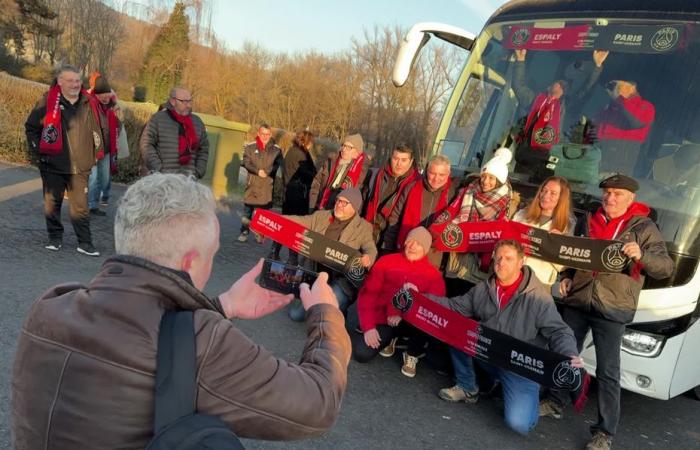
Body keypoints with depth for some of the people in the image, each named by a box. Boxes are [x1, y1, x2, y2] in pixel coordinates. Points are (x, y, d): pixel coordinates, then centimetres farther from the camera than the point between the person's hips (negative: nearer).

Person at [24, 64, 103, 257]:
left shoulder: (89, 103, 4)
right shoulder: (48, 101, -2)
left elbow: (95, 129, 16)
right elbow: (31, 126, 7)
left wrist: (96, 151, 10)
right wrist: (37, 151, 1)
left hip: (79, 166, 0)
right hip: (52, 164, 0)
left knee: (80, 205, -1)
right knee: (52, 203, 10)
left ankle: (85, 243, 5)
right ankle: (55, 238, 25)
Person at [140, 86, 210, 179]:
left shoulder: (197, 122, 15)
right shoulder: (158, 119, 4)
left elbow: (204, 149, 21)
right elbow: (146, 145, 0)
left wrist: (198, 172, 10)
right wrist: (159, 169, -7)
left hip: (188, 178, 3)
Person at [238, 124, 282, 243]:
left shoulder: (276, 149, 4)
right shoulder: (250, 147, 5)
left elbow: (278, 166, -1)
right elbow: (246, 162, -2)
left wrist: (266, 172, -17)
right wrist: (257, 171, -17)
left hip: (268, 185, 0)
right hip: (252, 184, 1)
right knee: (247, 210, 5)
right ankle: (244, 232, 16)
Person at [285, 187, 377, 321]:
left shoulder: (363, 227, -1)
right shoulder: (320, 216, 9)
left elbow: (370, 248, -9)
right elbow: (299, 221, 5)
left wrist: (368, 257, -34)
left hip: (341, 278, -4)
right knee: (295, 314, -1)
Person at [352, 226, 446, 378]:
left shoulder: (433, 274, -1)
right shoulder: (386, 261, 2)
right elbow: (368, 293, -3)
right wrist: (368, 326, -13)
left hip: (410, 322, -1)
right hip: (383, 319, 1)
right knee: (361, 354, -20)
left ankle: (412, 355, -2)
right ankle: (389, 338, 16)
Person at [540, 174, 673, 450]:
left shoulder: (643, 228, -2)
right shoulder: (587, 221, 10)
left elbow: (666, 268, -9)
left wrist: (642, 256, -28)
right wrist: (567, 277, 5)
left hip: (612, 308, -4)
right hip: (576, 301, 5)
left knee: (608, 372, -1)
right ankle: (555, 404, 33)